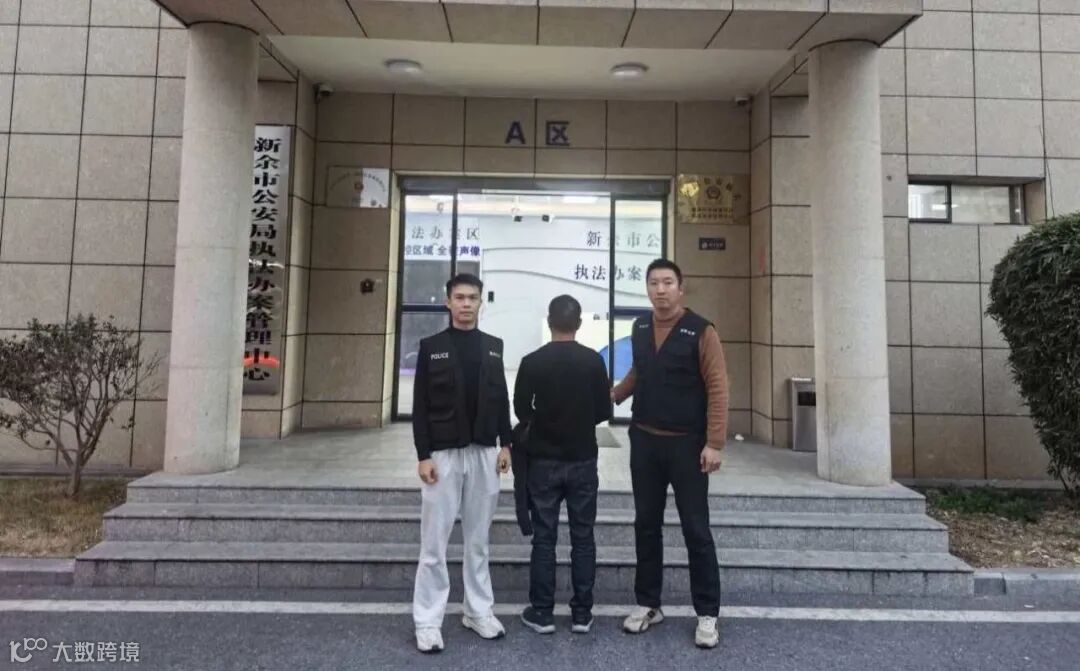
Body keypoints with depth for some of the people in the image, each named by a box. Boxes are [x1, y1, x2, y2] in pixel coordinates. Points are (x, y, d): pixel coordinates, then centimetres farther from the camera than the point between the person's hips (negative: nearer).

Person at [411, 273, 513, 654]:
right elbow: (420, 406, -4)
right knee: (434, 543, 3)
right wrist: (423, 455, -10)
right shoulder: (431, 347, -1)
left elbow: (502, 399, 10)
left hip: (483, 454, 3)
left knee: (479, 539, 13)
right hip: (443, 454, -3)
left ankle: (479, 612, 25)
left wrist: (505, 444, 4)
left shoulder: (493, 346, 8)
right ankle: (428, 622, 14)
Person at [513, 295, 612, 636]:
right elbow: (604, 412, -1)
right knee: (583, 537, 9)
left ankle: (541, 612, 14)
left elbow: (521, 410, 0)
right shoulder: (593, 360, -6)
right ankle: (582, 613, 16)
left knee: (544, 538, 7)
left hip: (544, 460, -1)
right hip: (583, 460, 1)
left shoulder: (532, 361, -8)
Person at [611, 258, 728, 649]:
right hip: (643, 440, 5)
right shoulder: (639, 328, 6)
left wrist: (714, 443, -17)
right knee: (646, 525, 12)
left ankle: (707, 614, 17)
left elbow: (717, 389, -12)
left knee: (696, 530, 3)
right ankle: (647, 604, 26)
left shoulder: (700, 331, -10)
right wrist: (614, 396, 9)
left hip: (686, 443, -5)